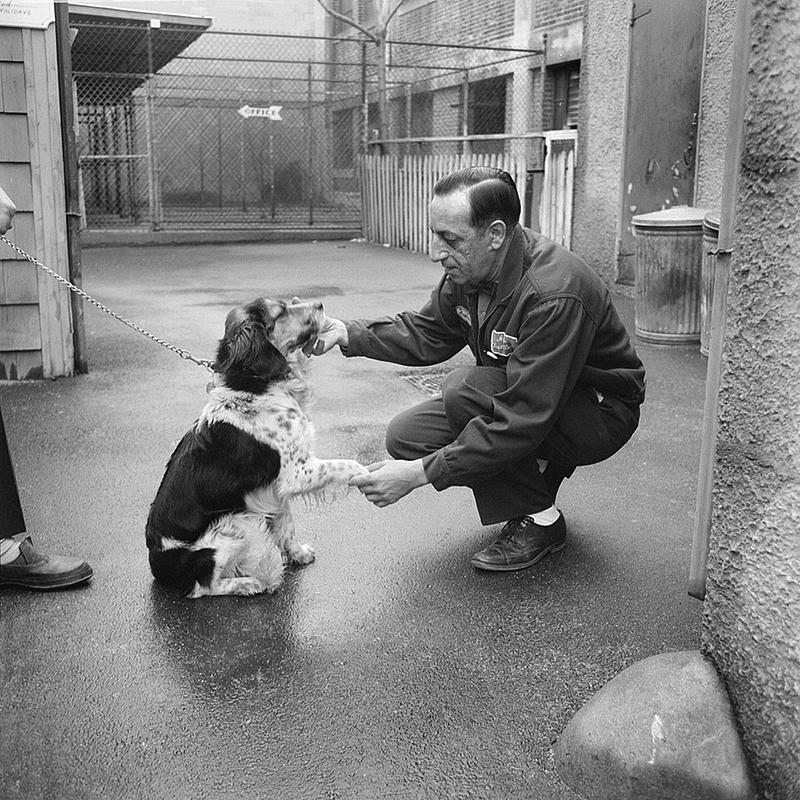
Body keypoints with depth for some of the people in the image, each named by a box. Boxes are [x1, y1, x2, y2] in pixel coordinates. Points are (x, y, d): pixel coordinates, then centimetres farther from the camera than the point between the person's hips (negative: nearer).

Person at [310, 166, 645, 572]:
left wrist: (420, 473, -36)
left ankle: (539, 521, -12)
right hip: (528, 401, 8)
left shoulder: (555, 295, -34)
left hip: (599, 414, -8)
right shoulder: (469, 268, -9)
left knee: (465, 388, -31)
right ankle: (537, 471, 8)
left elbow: (521, 420, -36)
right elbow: (427, 332, 7)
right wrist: (348, 333, -9)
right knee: (406, 435, -7)